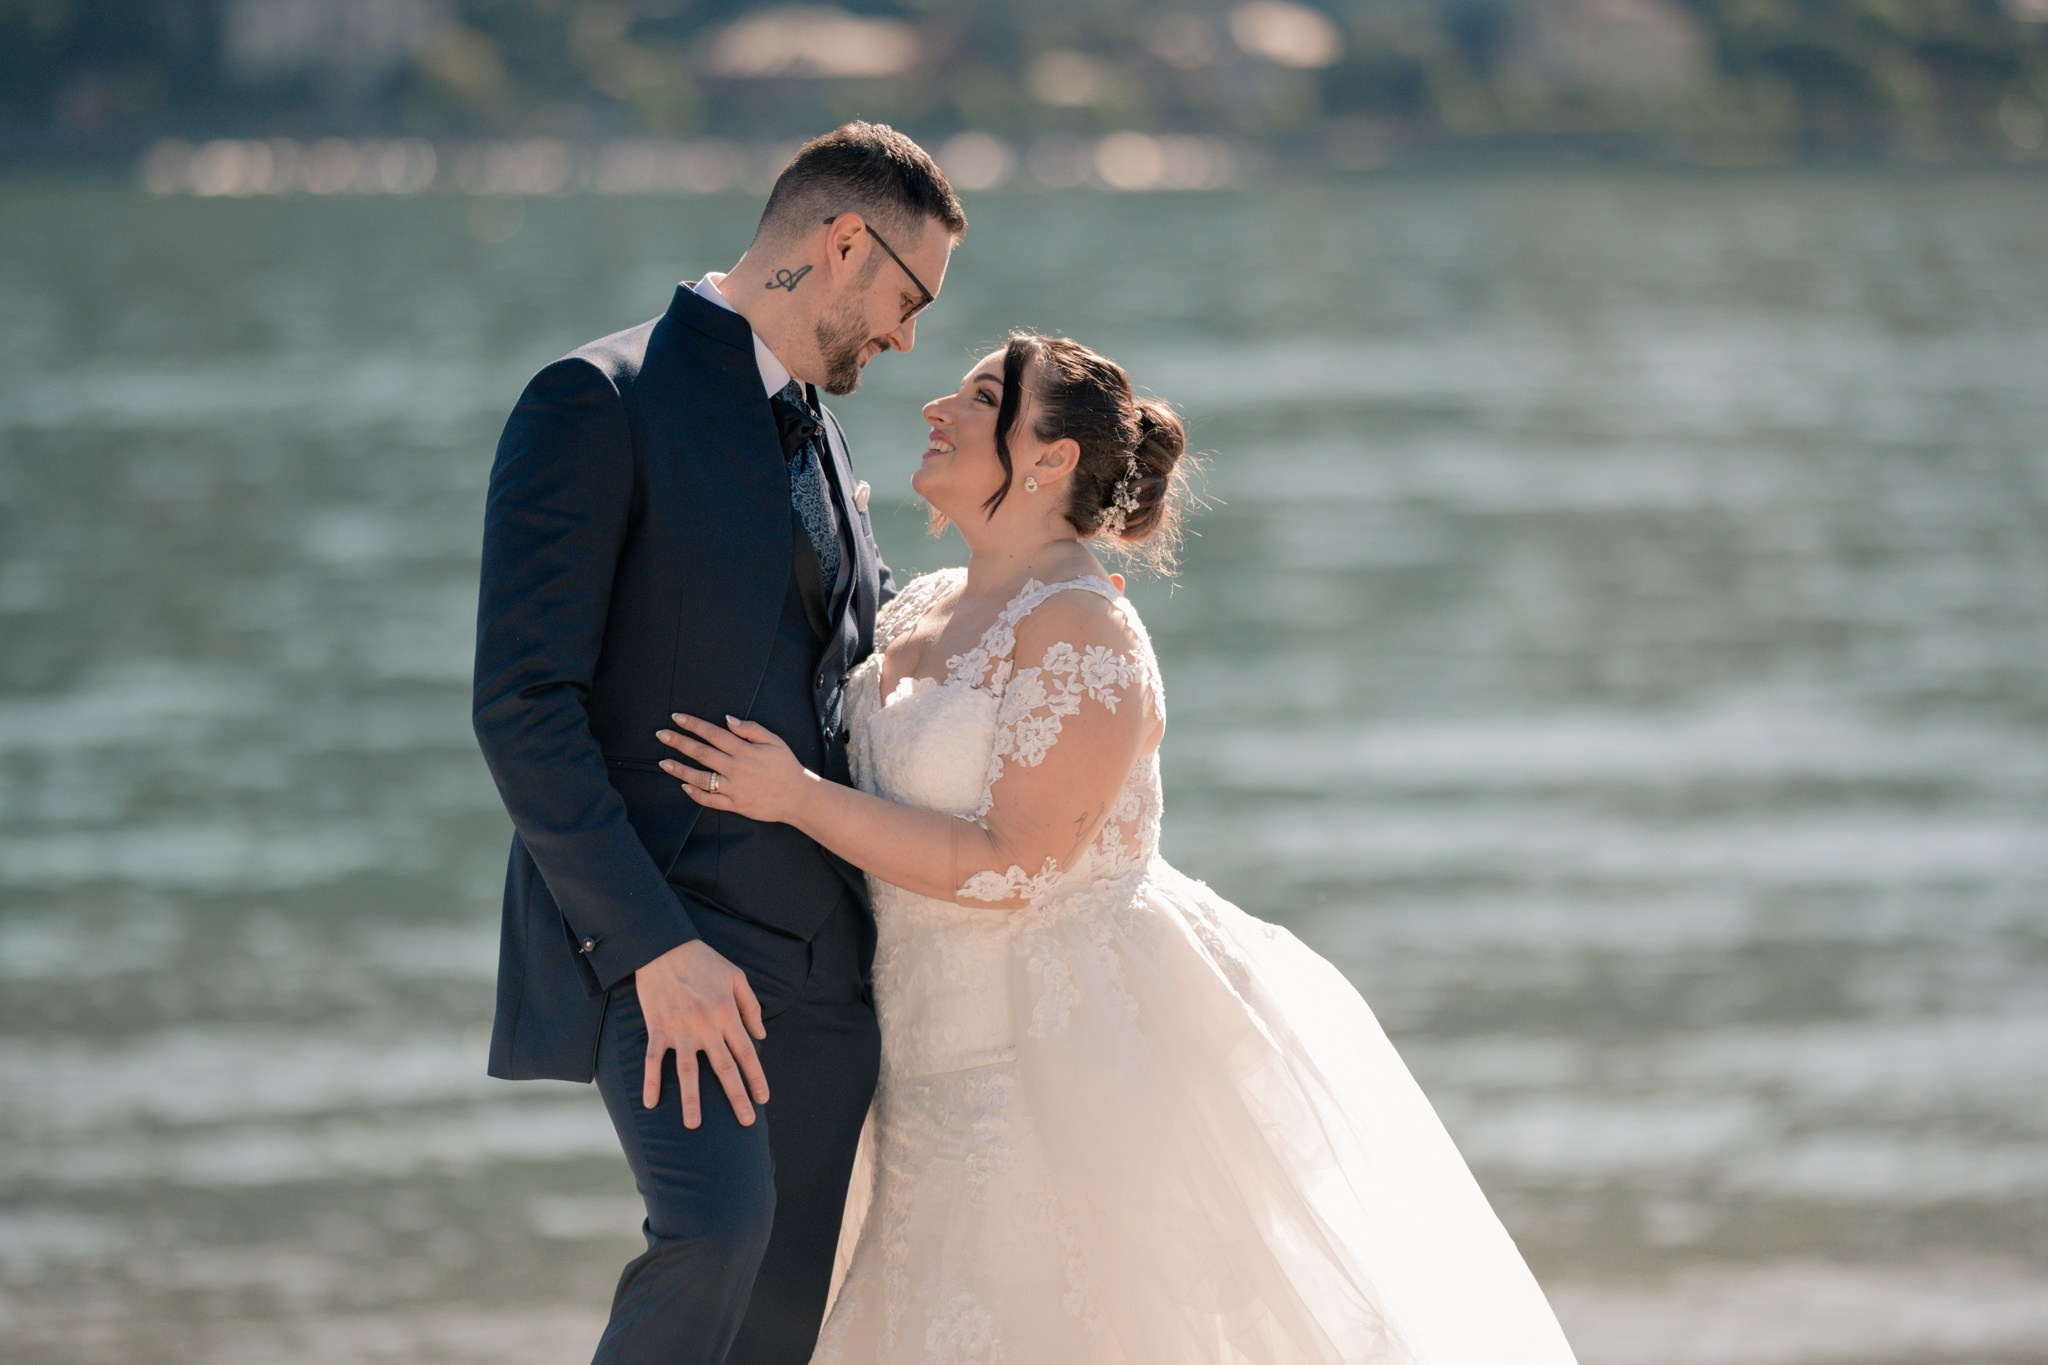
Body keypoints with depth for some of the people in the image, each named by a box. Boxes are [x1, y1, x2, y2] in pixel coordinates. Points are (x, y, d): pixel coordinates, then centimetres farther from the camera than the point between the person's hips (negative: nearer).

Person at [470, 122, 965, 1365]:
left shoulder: (818, 446, 20)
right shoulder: (598, 404, -8)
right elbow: (524, 704, -16)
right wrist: (657, 946, -21)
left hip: (820, 961, 8)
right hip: (651, 933, -8)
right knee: (718, 1230, -29)